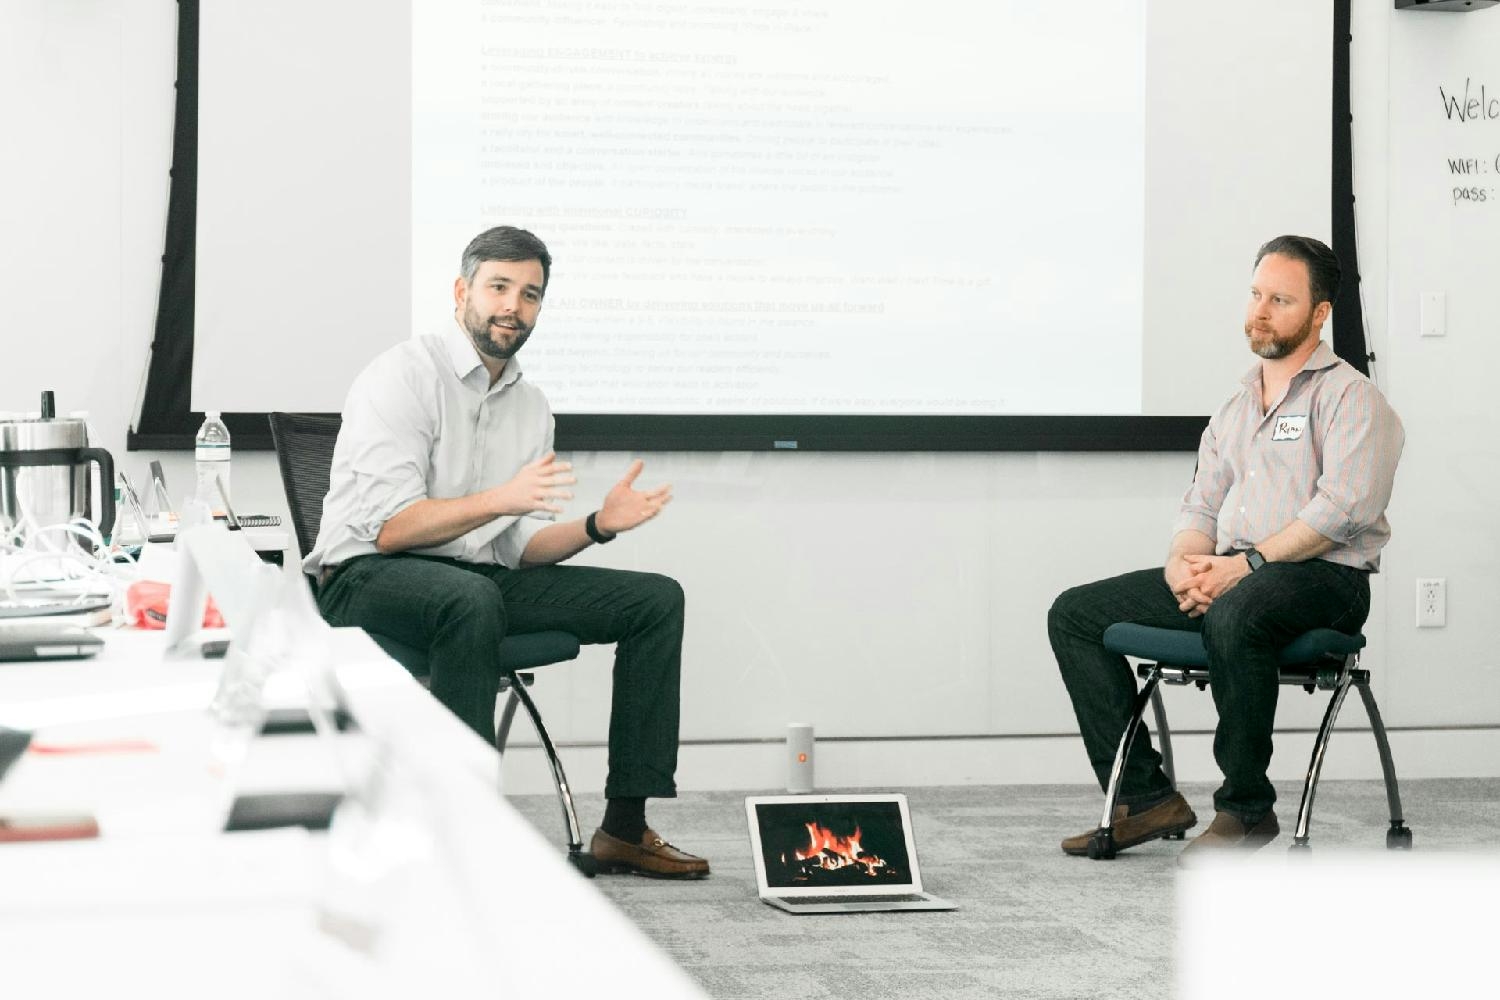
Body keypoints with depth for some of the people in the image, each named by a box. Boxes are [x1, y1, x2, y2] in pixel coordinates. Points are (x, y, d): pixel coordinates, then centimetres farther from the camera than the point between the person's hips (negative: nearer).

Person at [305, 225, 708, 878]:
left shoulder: (531, 406, 14)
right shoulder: (402, 377, -8)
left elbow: (521, 548, 12)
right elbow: (388, 527, -18)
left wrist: (597, 525, -7)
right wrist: (500, 499, -27)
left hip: (484, 581, 8)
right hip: (368, 579, -7)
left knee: (656, 599, -4)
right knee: (472, 599, -42)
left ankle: (624, 828, -5)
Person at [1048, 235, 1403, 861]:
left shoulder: (1350, 397, -3)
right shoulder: (1237, 405, 21)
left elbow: (1340, 510, -17)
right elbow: (1201, 504, 18)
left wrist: (1247, 563, -21)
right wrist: (1184, 562, -6)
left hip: (1323, 577, -8)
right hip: (1228, 576, 8)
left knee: (1233, 613, -42)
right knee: (1075, 615, -3)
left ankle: (1247, 808, -25)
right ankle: (1146, 797, -6)